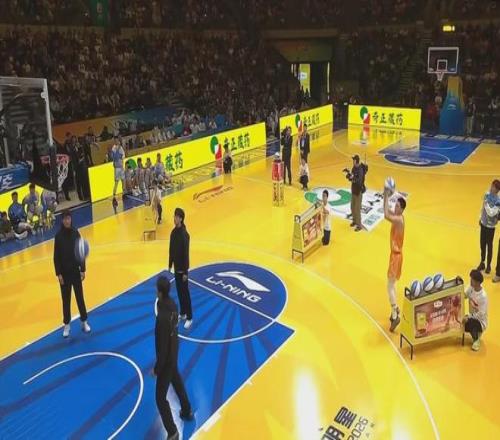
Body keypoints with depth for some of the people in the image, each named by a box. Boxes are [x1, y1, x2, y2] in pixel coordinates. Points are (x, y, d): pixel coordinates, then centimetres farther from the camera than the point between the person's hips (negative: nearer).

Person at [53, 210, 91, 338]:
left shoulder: (76, 233, -4)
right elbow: (56, 256, -5)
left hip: (76, 270, 1)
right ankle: (66, 325, 19)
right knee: (66, 299, 7)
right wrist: (58, 274, -9)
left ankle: (84, 322, 20)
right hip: (64, 272, -1)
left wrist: (83, 270, -2)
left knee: (80, 297, 8)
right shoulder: (58, 236, -8)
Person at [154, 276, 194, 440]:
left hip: (166, 360, -9)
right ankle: (187, 411, 51)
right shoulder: (172, 305, -10)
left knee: (160, 398, 7)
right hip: (174, 355, 9)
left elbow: (162, 348, -28)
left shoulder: (162, 318, -36)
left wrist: (156, 368, -15)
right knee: (177, 382, 31)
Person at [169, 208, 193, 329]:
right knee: (179, 292, 17)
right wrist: (170, 264, 14)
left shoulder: (184, 235, -22)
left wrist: (185, 271, -19)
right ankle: (183, 313, 32)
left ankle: (189, 318, 10)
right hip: (176, 267, 8)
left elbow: (186, 253, -21)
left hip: (182, 269, -8)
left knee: (185, 293, 0)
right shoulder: (173, 232, 3)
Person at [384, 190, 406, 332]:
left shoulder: (399, 219, -23)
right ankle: (395, 309, 31)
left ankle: (395, 315, -8)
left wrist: (387, 197, -29)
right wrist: (386, 196, -5)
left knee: (390, 285, -9)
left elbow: (386, 215, -36)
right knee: (392, 284, 19)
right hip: (395, 253, 10)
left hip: (396, 254, -10)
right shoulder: (396, 217, 4)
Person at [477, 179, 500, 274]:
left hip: (490, 226, -6)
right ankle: (482, 263, 30)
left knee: (489, 246, 5)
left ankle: (488, 265, 19)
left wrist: (487, 204, -25)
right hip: (483, 223, 6)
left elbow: (491, 213, -27)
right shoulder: (487, 194, -1)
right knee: (482, 244, 15)